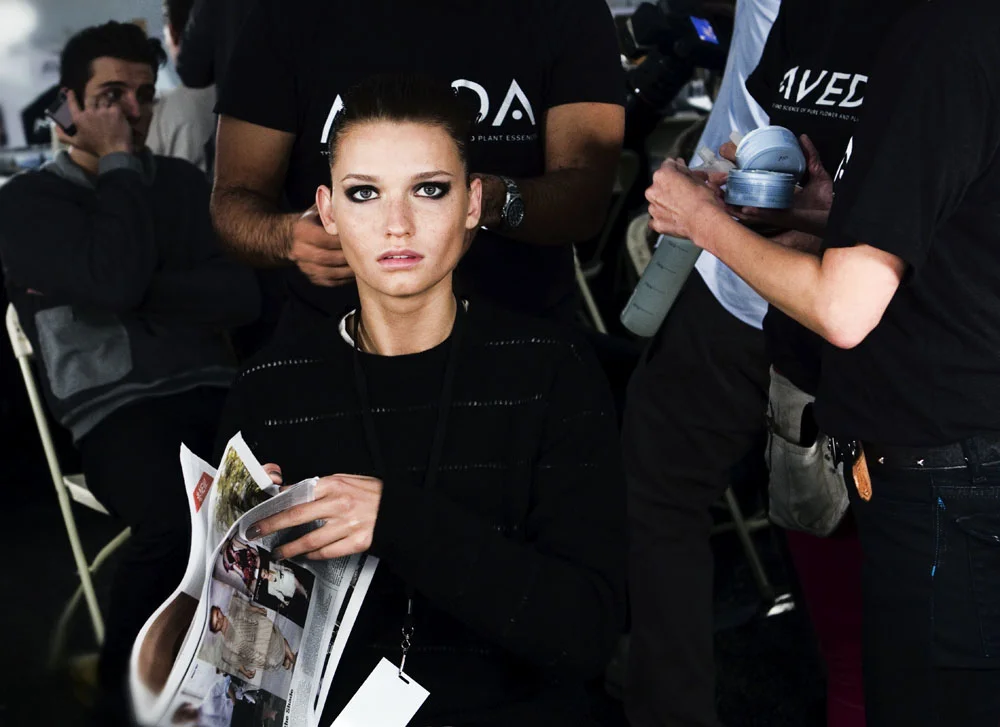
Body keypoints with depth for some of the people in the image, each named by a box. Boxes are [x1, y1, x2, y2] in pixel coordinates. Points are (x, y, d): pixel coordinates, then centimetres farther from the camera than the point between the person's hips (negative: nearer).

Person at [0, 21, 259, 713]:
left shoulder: (182, 181, 19)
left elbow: (243, 294, 5)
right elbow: (117, 278, -12)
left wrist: (136, 292, -6)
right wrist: (119, 163, 1)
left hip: (210, 391, 4)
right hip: (112, 408, -3)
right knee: (179, 515, -36)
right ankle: (125, 689, -10)